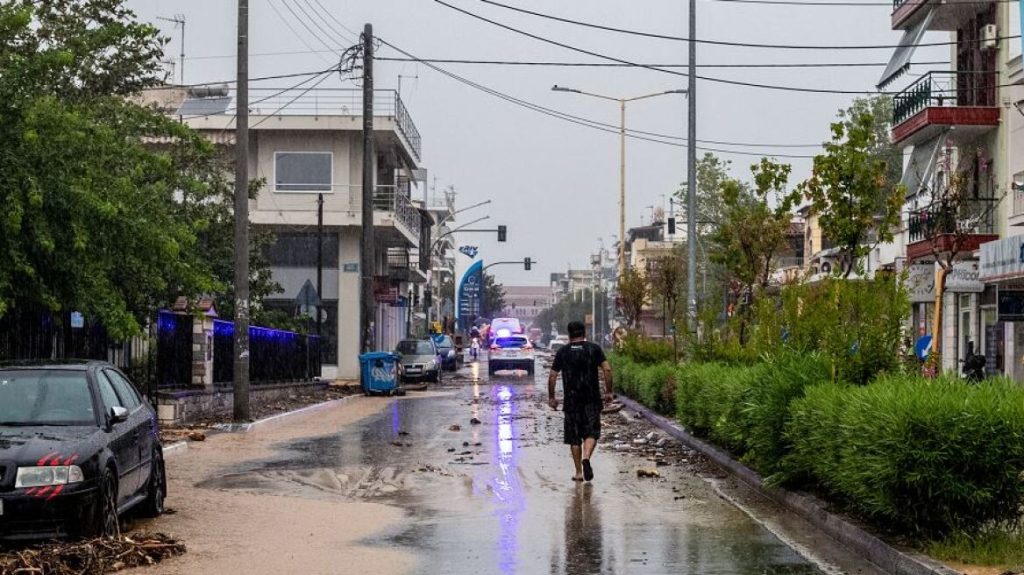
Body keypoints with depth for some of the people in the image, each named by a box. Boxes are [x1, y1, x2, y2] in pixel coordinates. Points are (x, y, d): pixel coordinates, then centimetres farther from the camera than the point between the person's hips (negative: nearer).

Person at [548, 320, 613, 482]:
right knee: (591, 432, 3)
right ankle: (586, 458, -23)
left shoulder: (563, 352, 5)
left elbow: (552, 376, 3)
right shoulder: (594, 349, 2)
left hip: (571, 400, 1)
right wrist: (608, 392, -1)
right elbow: (607, 369, -8)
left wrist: (551, 397, 12)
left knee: (574, 438, 8)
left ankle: (578, 472, 7)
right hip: (592, 399, -1)